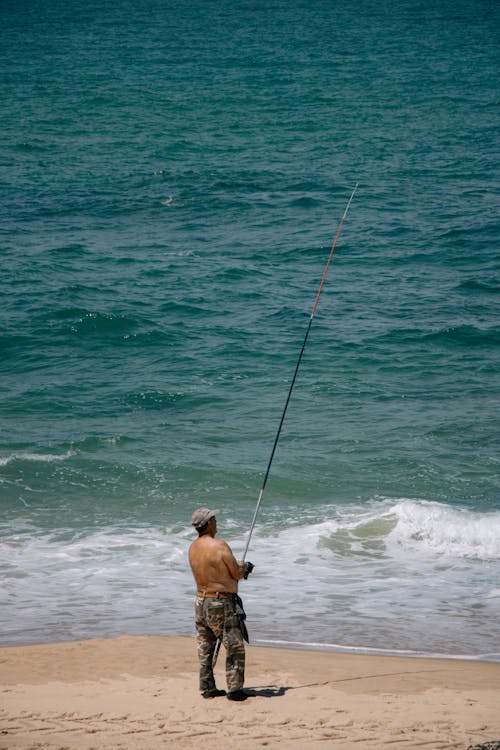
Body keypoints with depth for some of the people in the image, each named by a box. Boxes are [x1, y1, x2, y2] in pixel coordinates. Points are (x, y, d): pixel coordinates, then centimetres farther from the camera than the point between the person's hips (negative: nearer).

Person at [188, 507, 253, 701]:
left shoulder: (193, 548, 5)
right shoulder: (220, 546, -19)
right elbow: (237, 574, -12)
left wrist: (240, 566, 20)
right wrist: (244, 567, 12)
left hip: (201, 601, 8)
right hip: (222, 603, -8)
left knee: (205, 648, 13)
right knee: (235, 648, 1)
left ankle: (207, 688, 18)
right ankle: (235, 689, -1)